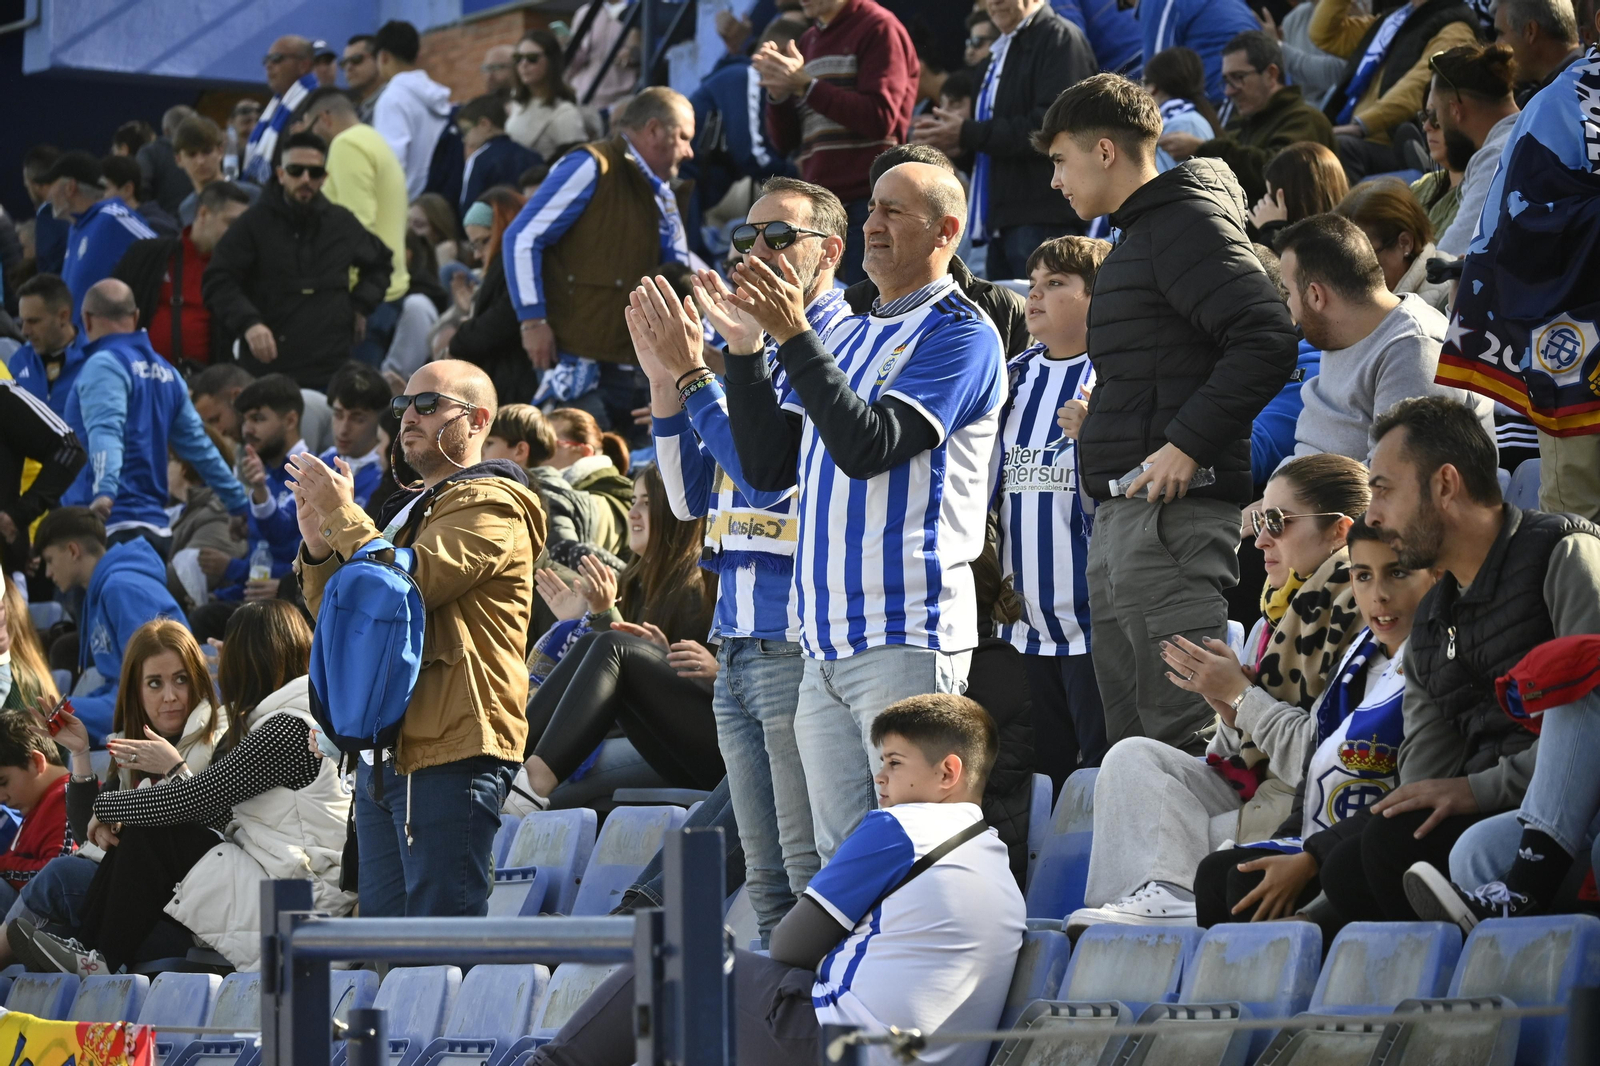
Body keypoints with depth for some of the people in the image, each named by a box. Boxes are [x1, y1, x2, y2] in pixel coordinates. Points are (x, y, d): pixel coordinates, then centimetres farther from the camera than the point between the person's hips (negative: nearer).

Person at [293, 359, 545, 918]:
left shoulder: (490, 506, -4)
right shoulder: (411, 509, 26)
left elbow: (410, 585, -20)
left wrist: (343, 515, -13)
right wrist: (318, 544, 5)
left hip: (451, 751, -10)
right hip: (385, 753, 10)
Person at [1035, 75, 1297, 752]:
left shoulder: (1187, 222, -10)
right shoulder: (1140, 235, 23)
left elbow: (1268, 339, -22)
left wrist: (1187, 446, -23)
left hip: (1170, 514, -11)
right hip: (1123, 516, 11)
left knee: (1181, 733, -14)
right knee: (1130, 739, 11)